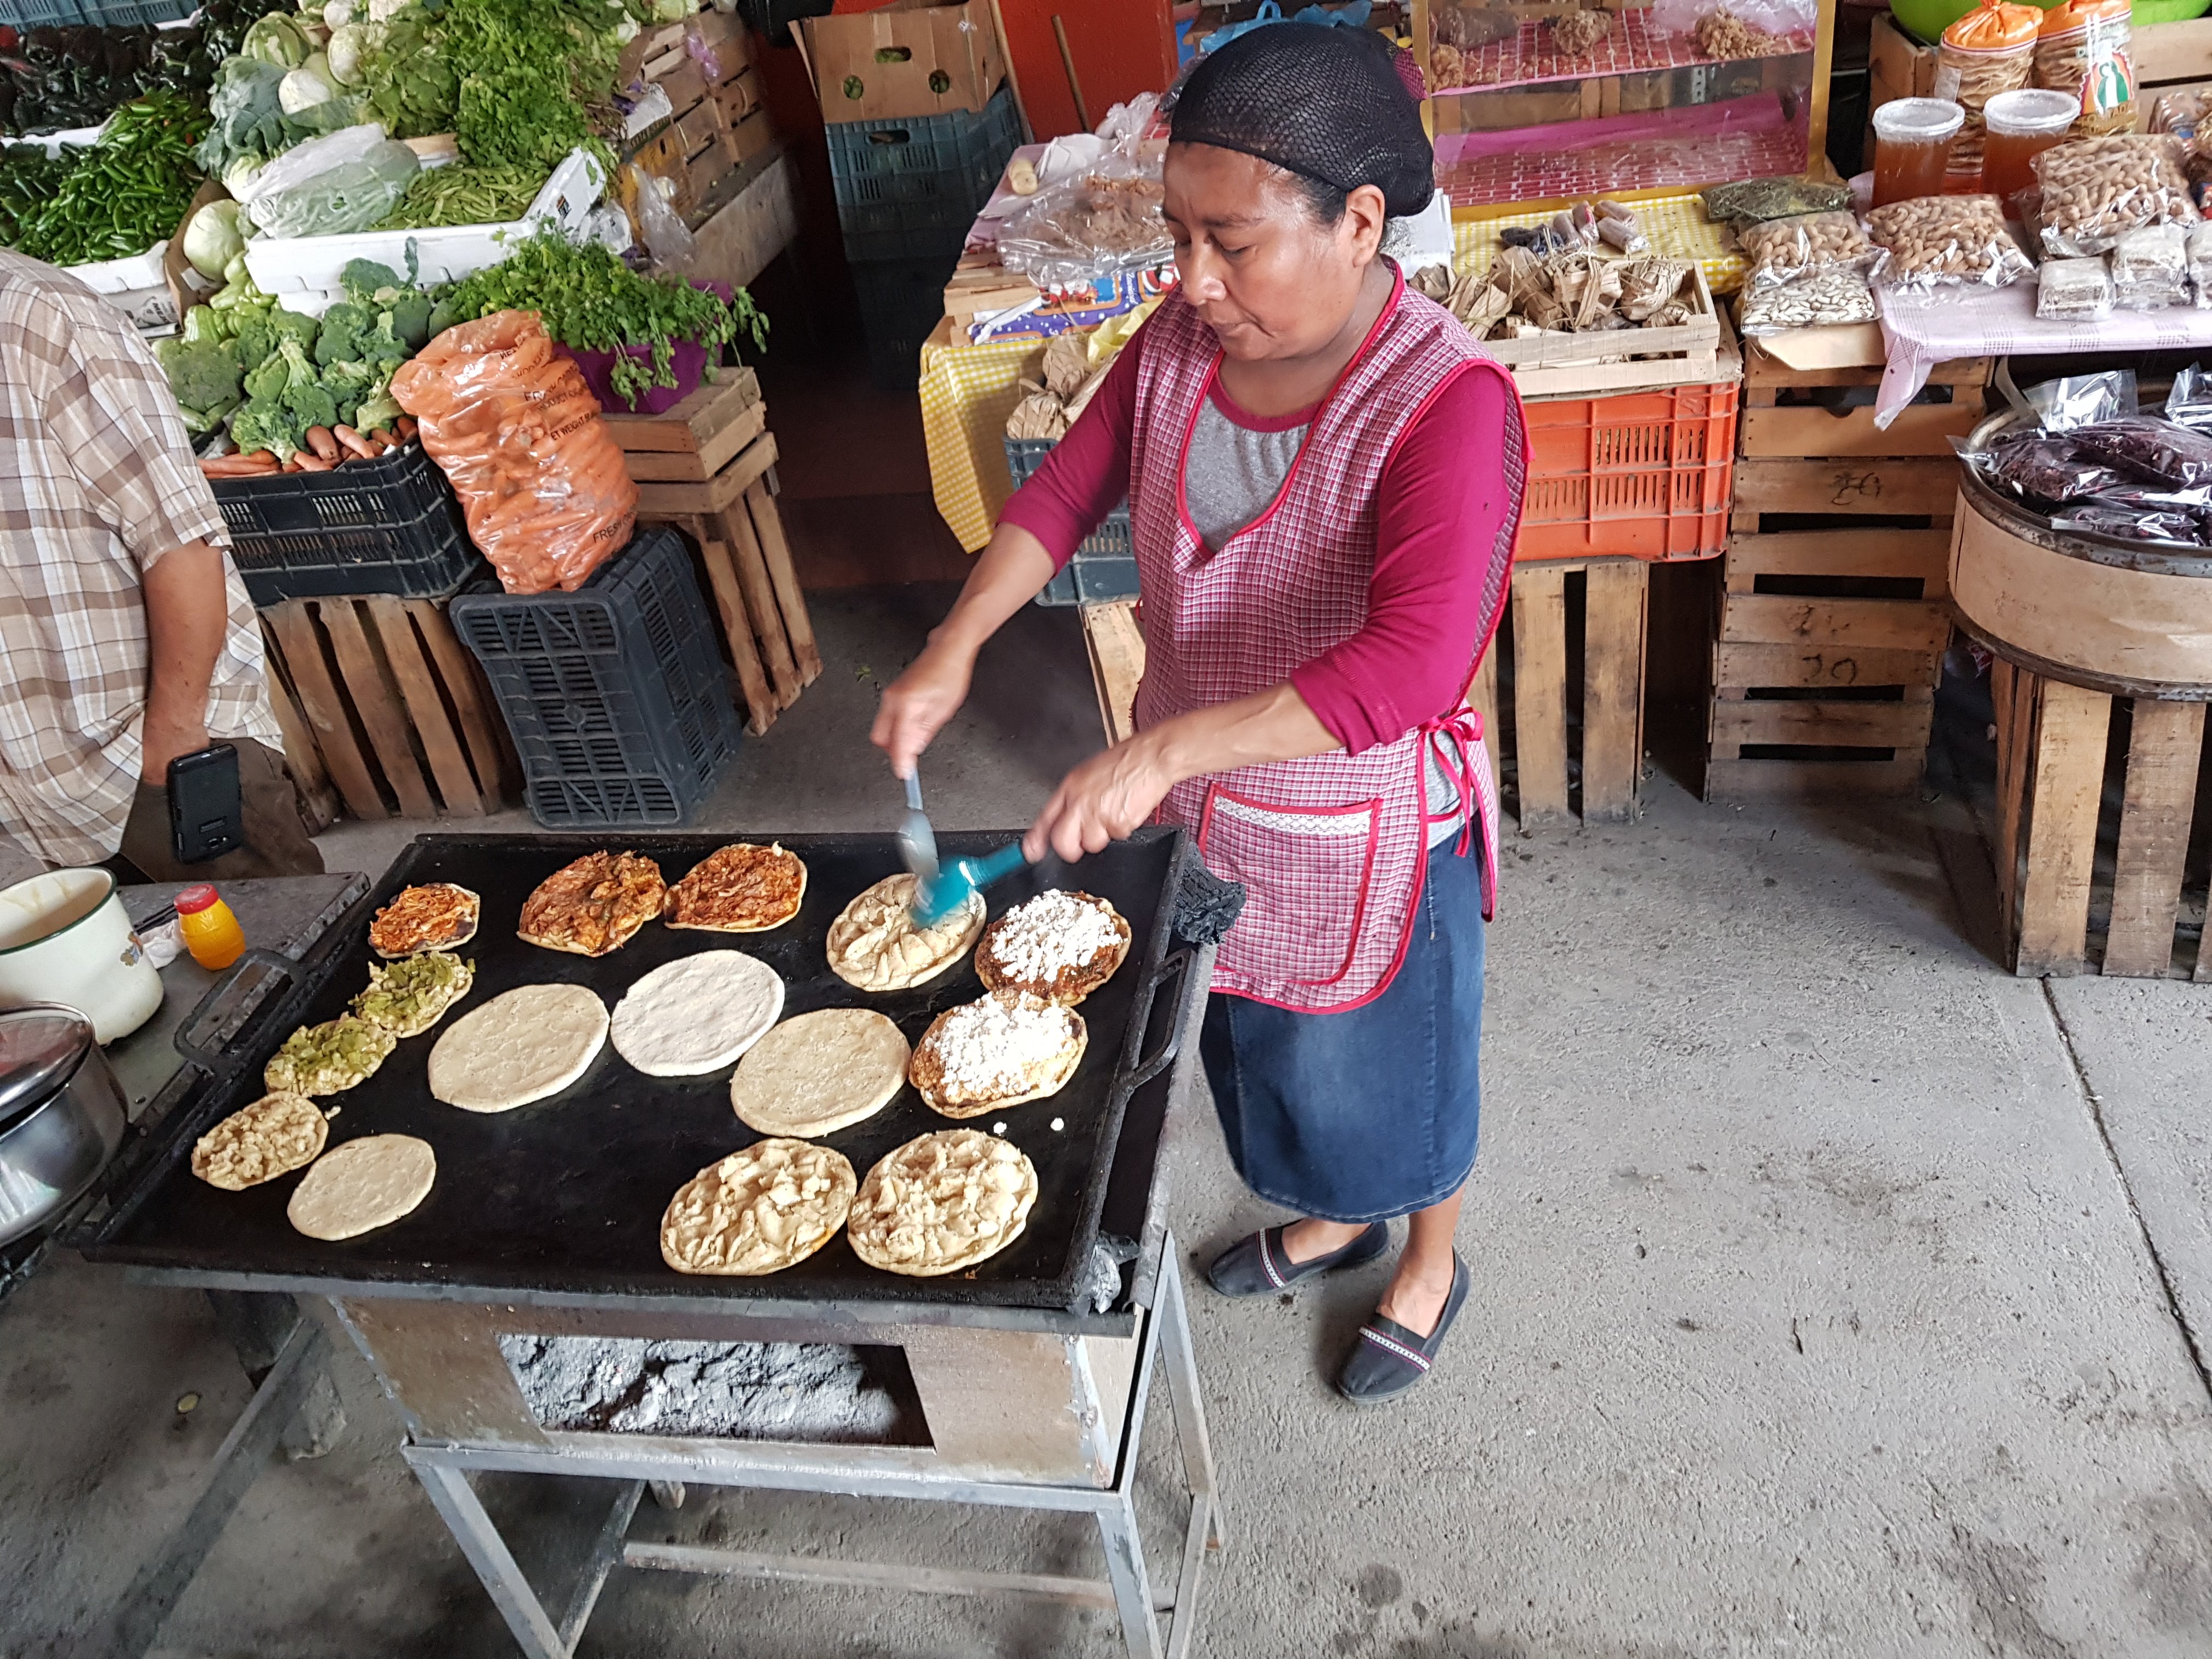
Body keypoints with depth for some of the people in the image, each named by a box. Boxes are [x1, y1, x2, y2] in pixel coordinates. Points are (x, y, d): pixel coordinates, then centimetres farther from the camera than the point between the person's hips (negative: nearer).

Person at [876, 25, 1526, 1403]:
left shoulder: (1444, 404, -30)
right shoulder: (1181, 342, -9)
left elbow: (1417, 661, -41)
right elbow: (1068, 491, 1)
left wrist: (1167, 748, -46)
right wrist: (955, 648, -13)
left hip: (1363, 837, -6)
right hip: (1204, 810, 7)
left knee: (1388, 1070, 18)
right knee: (1261, 1050, 28)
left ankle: (1430, 1263, 50)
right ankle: (1335, 1219, 58)